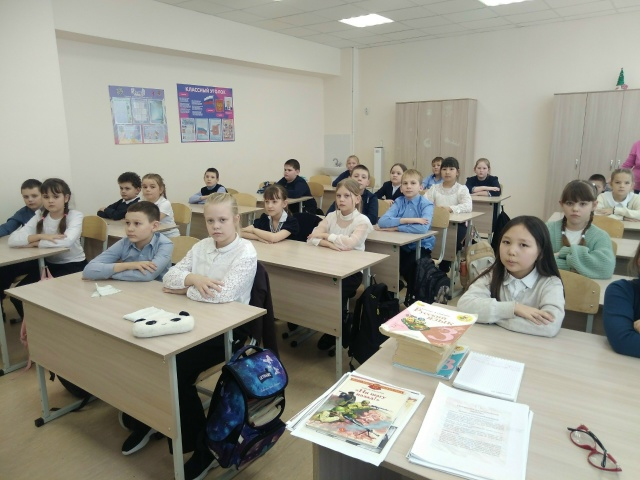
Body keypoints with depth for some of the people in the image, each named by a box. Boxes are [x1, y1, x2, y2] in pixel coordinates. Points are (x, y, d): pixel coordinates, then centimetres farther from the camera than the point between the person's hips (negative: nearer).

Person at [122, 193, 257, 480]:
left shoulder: (246, 253, -15)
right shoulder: (201, 246, 7)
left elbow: (222, 294, -27)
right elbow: (169, 276, 4)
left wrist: (185, 289, -12)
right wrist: (192, 277, -18)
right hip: (196, 323, 7)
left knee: (177, 371, -21)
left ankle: (203, 446, 1)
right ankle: (145, 421, 21)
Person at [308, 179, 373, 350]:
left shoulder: (362, 220, -7)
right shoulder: (331, 216, 6)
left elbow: (349, 243, -26)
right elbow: (311, 239, -6)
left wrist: (325, 235, -15)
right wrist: (328, 244, -24)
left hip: (352, 271, -4)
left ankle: (339, 334, 3)